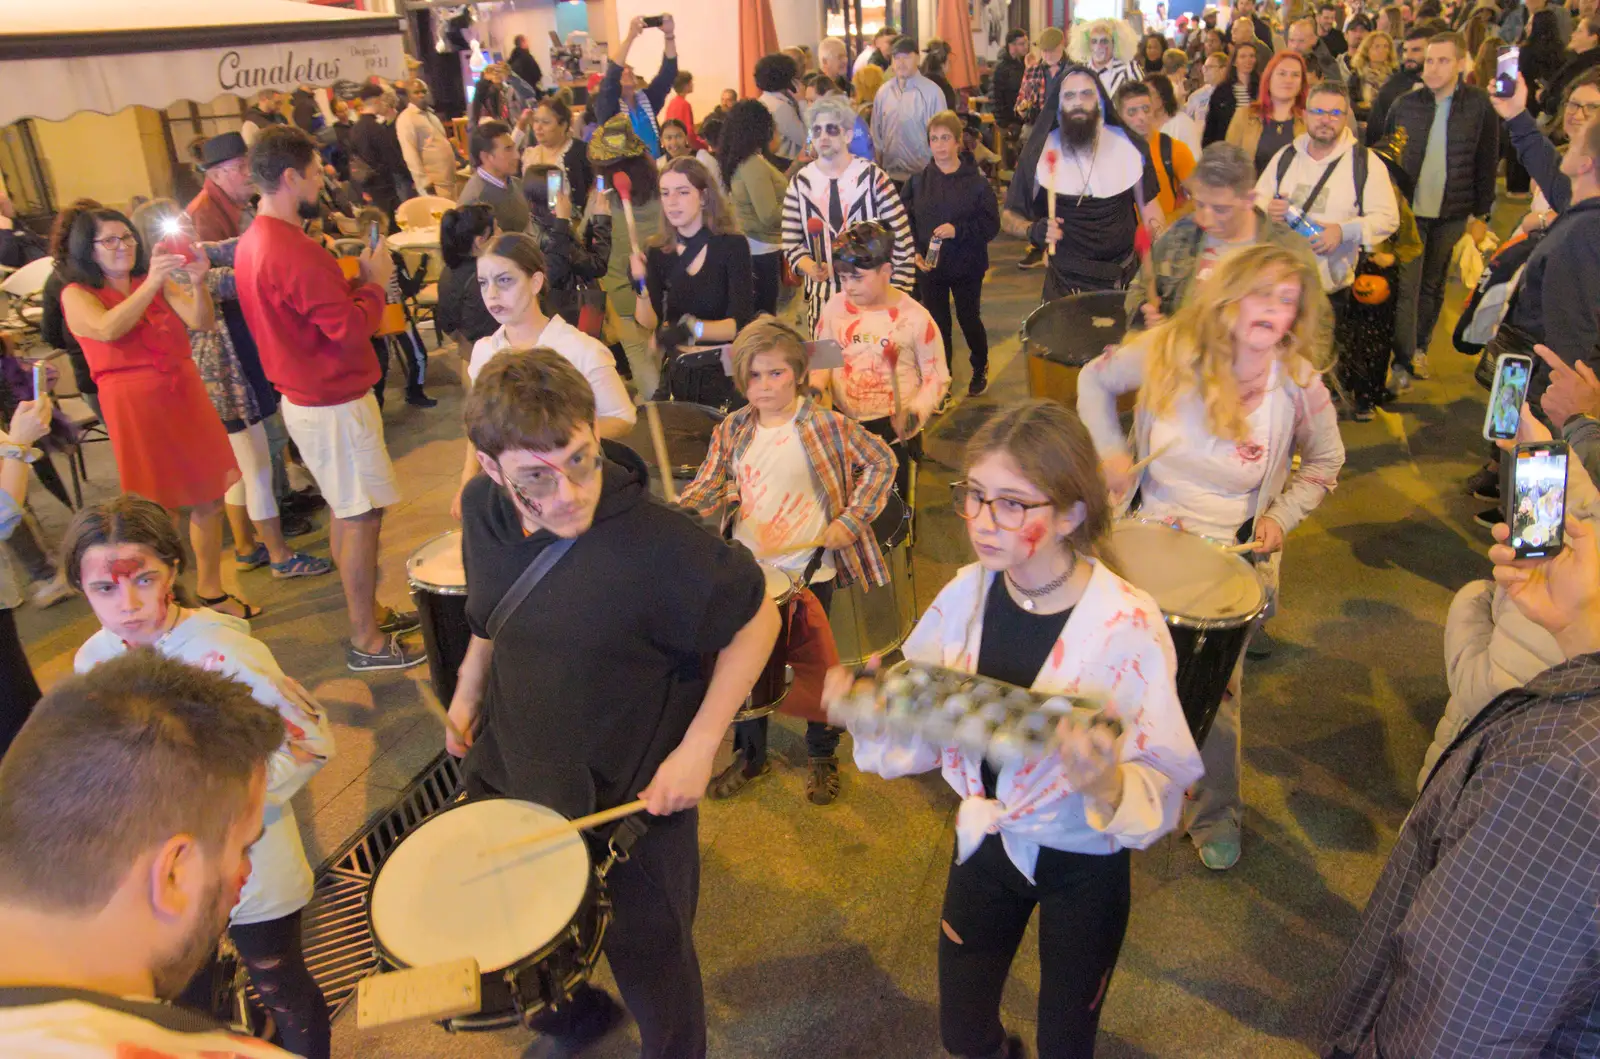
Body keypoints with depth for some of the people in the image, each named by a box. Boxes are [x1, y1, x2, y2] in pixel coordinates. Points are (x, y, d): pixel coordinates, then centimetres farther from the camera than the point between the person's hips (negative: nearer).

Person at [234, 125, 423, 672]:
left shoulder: (253, 241, 7)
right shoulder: (293, 250, -25)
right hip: (334, 405, -10)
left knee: (346, 512, 20)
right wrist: (375, 281, -9)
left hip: (306, 397, 10)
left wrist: (357, 279, 4)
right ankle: (367, 642, 9)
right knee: (361, 517, -1)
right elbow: (352, 328, -24)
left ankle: (369, 611, 33)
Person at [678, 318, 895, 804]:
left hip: (810, 570, -3)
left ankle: (822, 755, 34)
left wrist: (851, 519, -10)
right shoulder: (732, 430, 1)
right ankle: (750, 755, 36)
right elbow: (710, 486, 2)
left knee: (815, 665, 10)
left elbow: (880, 462, -3)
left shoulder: (827, 426, -10)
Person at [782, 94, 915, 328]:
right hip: (822, 298, 2)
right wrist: (809, 267, -14)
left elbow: (902, 239, -3)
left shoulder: (873, 177, -5)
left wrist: (899, 291, -7)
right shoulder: (800, 182, 2)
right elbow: (791, 242, 6)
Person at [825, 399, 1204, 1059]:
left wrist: (1109, 785, -43)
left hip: (1083, 864, -3)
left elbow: (1162, 782, -22)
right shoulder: (966, 594, -13)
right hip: (984, 842, 4)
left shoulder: (1128, 626, -26)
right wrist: (870, 717, -23)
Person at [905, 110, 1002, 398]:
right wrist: (914, 252, -11)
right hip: (928, 267, 2)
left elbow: (991, 224, -10)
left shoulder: (977, 180, -7)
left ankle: (980, 369, 36)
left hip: (966, 266, -2)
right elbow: (906, 221, 3)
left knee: (969, 320, 10)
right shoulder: (918, 180, 1)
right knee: (938, 325, 8)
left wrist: (958, 230, -23)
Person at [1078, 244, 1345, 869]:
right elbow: (1096, 379, 5)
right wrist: (1108, 449, -8)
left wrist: (1281, 517, -7)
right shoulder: (1172, 351, -13)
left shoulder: (1299, 384, -13)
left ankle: (1214, 817, 24)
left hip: (1232, 555, -1)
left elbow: (1325, 462, 6)